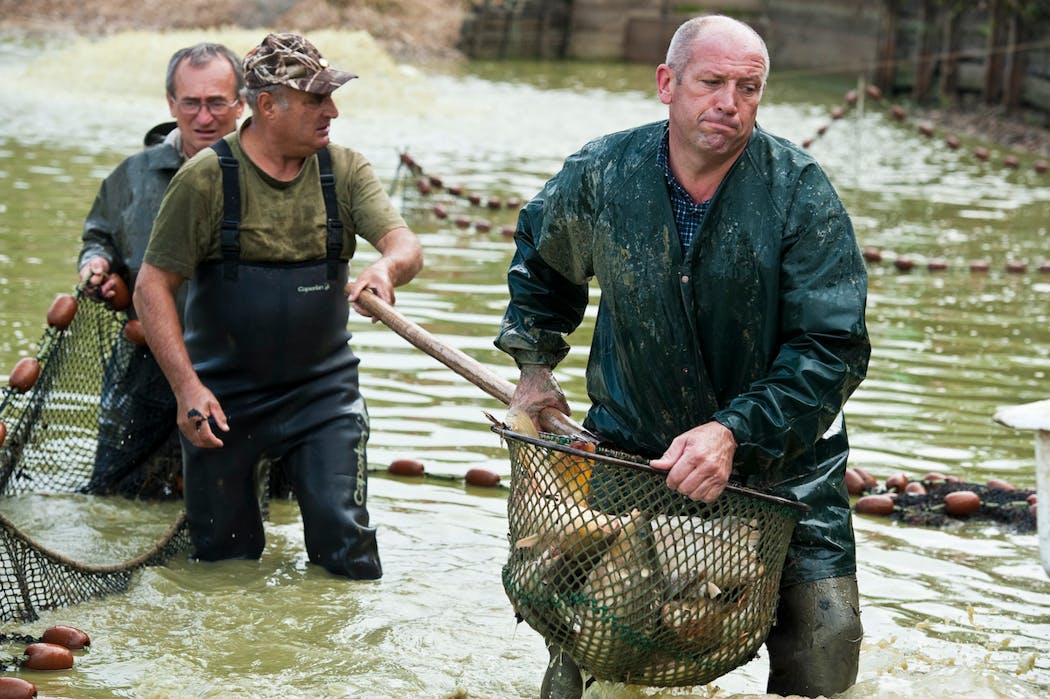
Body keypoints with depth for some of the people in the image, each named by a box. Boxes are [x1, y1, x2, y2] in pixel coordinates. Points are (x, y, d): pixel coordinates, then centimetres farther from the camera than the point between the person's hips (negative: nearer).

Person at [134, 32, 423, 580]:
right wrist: (186, 386, -18)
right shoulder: (206, 179, -10)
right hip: (223, 396, -1)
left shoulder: (344, 170, 0)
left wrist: (386, 268, -37)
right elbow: (152, 287, -9)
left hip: (323, 391, 2)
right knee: (223, 555, 8)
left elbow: (405, 245, -11)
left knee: (344, 544, -9)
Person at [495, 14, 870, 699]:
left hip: (781, 460, -1)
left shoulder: (801, 192, -15)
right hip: (630, 447, 1)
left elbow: (834, 348, -18)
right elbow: (539, 257, 17)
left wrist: (734, 432, -29)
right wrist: (535, 365, 14)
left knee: (826, 632, -10)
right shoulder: (601, 175, -7)